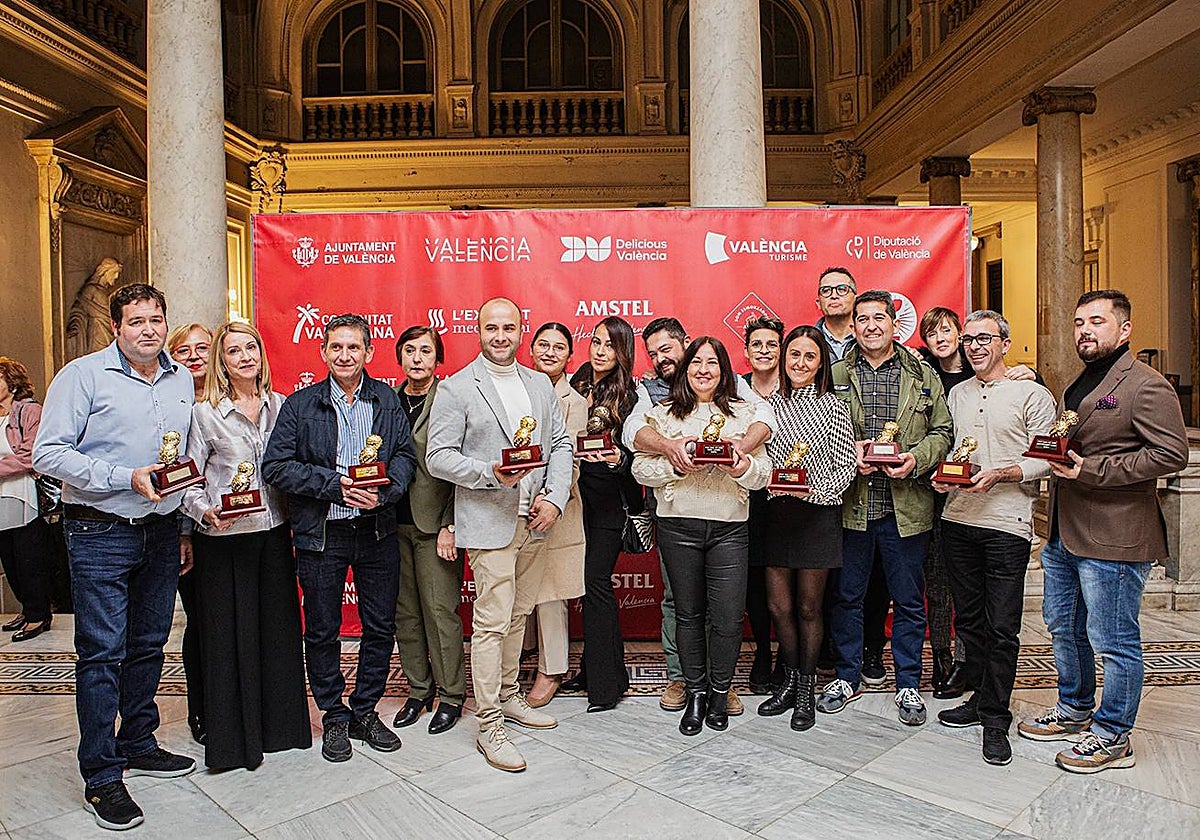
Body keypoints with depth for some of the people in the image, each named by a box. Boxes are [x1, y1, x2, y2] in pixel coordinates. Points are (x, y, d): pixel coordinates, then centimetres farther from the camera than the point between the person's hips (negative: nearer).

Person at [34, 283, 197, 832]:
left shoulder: (181, 380, 10)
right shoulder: (83, 375, -7)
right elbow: (48, 453, -13)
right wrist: (127, 478, -21)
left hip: (161, 533, 6)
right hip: (100, 534, -5)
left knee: (148, 645, 15)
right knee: (101, 653, -1)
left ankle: (138, 745, 31)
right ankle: (102, 777, 10)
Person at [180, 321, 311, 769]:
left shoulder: (279, 405, 7)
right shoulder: (205, 412, -4)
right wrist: (206, 512, -20)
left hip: (273, 532, 4)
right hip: (223, 538, -3)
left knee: (278, 628, 10)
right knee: (228, 634, 4)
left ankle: (279, 724, 26)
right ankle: (231, 736, 18)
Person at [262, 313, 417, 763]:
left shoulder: (387, 400, 6)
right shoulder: (300, 404, 0)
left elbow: (406, 453, 1)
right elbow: (276, 465, -6)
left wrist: (384, 491, -18)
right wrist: (335, 485, -16)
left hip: (377, 529, 2)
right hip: (320, 535, -1)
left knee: (381, 626, 9)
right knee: (322, 630, 9)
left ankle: (365, 713, 28)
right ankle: (334, 717, 27)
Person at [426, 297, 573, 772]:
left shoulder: (540, 384, 12)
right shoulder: (456, 389, -4)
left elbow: (561, 444, 10)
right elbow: (438, 458, -8)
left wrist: (555, 499, -3)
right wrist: (491, 472, -22)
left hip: (535, 520, 6)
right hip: (489, 523, -6)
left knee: (518, 615, 16)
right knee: (492, 623, -4)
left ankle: (508, 697, 33)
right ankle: (489, 726, 7)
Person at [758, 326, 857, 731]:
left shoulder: (832, 406, 0)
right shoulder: (769, 404, 7)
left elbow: (846, 464, -3)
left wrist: (815, 489, -17)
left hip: (817, 514, -2)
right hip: (775, 512, 3)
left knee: (808, 607, 6)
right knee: (778, 605, 6)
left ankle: (806, 692, 24)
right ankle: (790, 680, 29)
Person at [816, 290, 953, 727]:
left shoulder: (923, 375, 7)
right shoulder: (836, 375, 5)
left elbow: (942, 431, 7)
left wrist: (917, 458, -11)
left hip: (906, 506, 0)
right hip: (850, 505, 0)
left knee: (909, 600, 10)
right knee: (848, 595, 10)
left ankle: (908, 684, 26)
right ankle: (847, 678, 27)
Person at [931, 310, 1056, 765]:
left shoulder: (1032, 394, -1)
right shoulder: (956, 394, 15)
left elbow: (1045, 460, -5)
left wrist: (999, 474, -18)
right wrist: (943, 476, 1)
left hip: (1007, 524, -5)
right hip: (957, 519, 5)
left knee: (1002, 628, -1)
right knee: (969, 619, 13)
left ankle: (995, 719, 11)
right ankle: (980, 697, 28)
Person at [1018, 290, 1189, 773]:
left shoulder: (1147, 385, -11)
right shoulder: (1076, 387, 18)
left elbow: (1171, 453, -19)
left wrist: (1091, 470, -22)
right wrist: (1052, 454, 5)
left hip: (1114, 539, -9)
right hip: (1063, 533, 9)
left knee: (1113, 642, 3)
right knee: (1064, 629, 20)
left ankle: (1112, 737, 19)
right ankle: (1074, 712, 37)